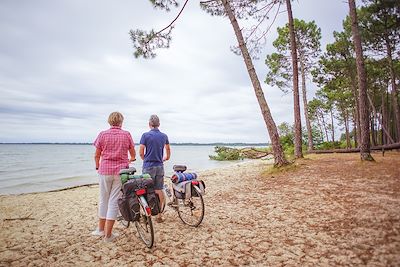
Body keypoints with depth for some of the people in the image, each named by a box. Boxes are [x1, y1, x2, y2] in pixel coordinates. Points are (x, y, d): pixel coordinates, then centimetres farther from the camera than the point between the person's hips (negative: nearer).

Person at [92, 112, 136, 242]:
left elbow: (97, 155, 4)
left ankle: (101, 229, 30)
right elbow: (133, 154, 11)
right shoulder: (126, 135, 0)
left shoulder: (102, 134, 1)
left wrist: (98, 167, 22)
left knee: (103, 200, 16)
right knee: (114, 201, 3)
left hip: (105, 171, 1)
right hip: (121, 171, -1)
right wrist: (130, 160, 33)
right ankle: (108, 234, 10)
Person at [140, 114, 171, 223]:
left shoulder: (145, 135, -9)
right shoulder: (164, 136, 5)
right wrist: (166, 158, 38)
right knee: (159, 191, 9)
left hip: (148, 166, -4)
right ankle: (159, 215, 16)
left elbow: (141, 153, -8)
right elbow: (168, 150, 19)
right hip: (160, 166, 4)